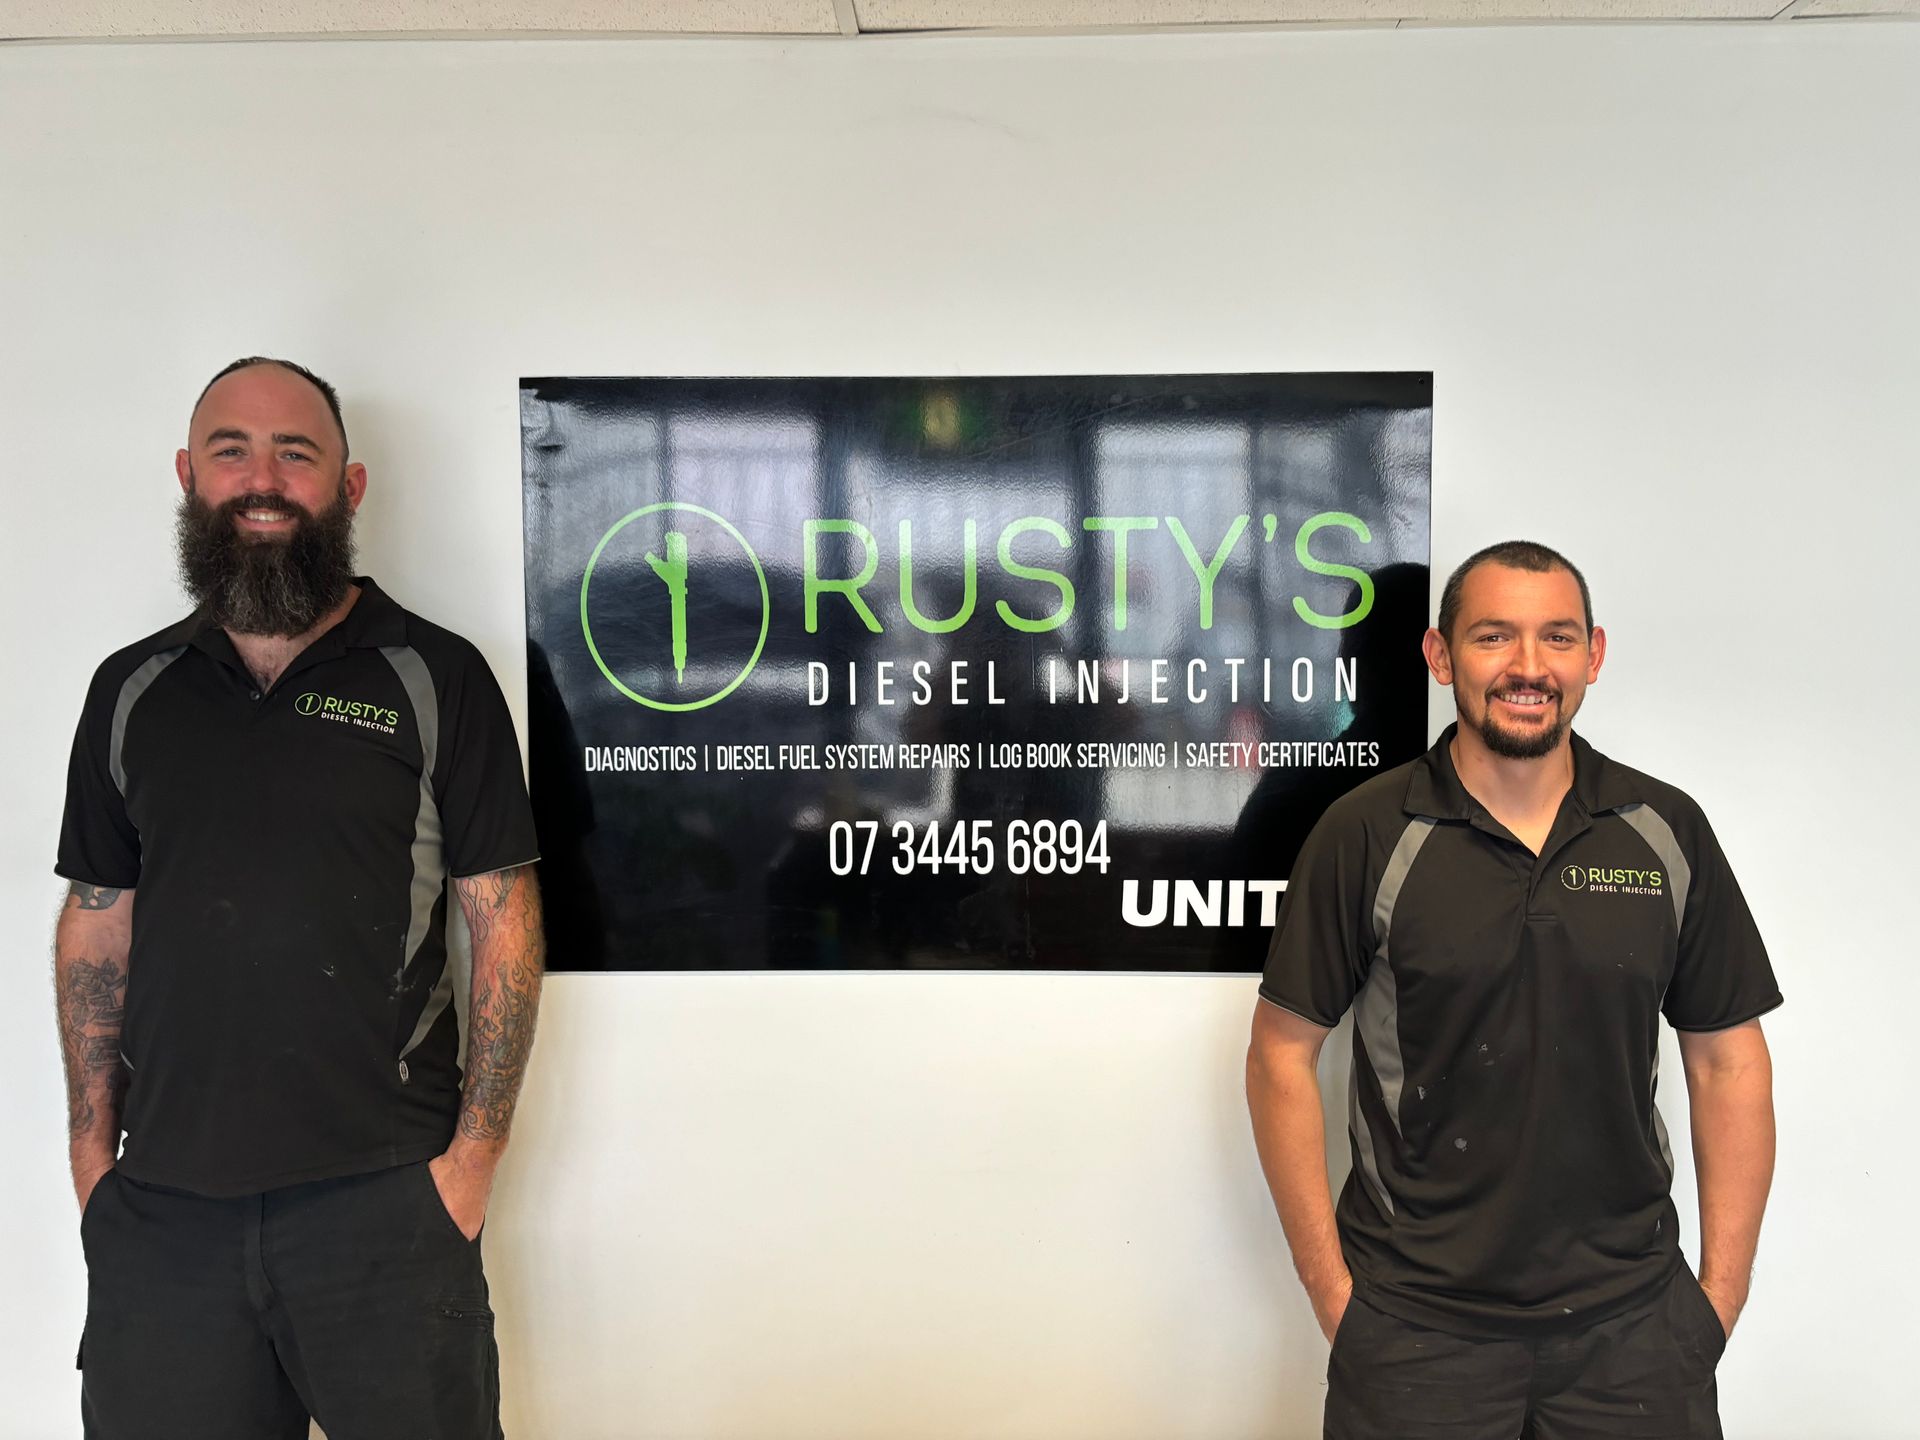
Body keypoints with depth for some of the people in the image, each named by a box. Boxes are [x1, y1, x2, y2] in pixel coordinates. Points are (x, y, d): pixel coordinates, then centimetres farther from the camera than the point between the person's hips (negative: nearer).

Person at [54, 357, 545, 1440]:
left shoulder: (437, 678, -2)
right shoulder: (132, 690, 9)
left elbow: (506, 920, -4)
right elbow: (98, 924, 13)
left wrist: (476, 1149, -9)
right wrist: (93, 1144, 7)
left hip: (386, 1195, -3)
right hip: (161, 1201, 4)